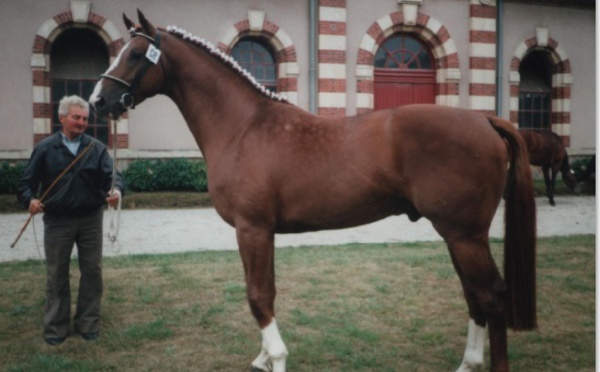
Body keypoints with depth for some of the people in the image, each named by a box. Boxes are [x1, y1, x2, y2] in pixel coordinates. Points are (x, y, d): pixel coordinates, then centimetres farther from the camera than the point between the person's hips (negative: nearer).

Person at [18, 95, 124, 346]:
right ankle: (55, 328, 21)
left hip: (90, 220, 1)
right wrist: (29, 199, -21)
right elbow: (27, 181, 0)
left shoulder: (97, 148, 1)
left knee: (92, 272, 9)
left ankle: (88, 324, 24)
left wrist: (117, 190, -31)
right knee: (56, 275, 8)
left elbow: (112, 175, -8)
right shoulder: (45, 148, -1)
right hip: (57, 221, -1)